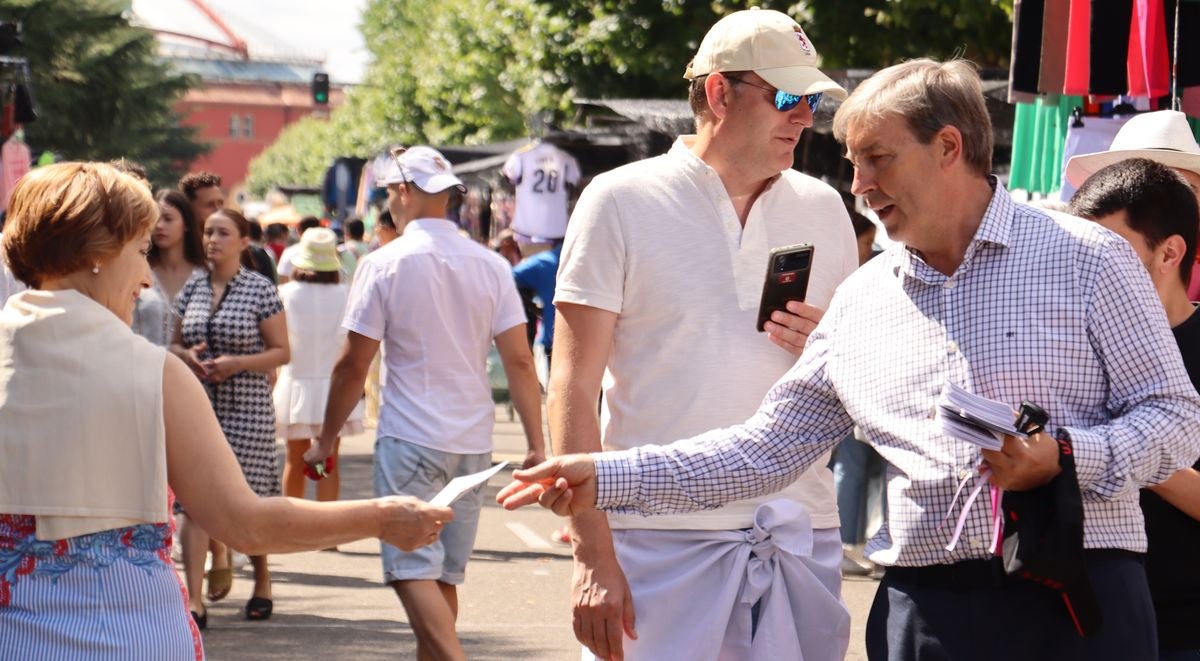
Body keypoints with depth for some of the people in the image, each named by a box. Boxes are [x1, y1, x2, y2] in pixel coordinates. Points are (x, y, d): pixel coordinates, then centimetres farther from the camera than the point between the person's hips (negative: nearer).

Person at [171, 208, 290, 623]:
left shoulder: (260, 289, -3)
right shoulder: (192, 288, 9)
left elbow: (282, 351, -4)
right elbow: (175, 343, 17)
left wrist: (236, 363, -18)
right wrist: (187, 356, -6)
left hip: (247, 408, -3)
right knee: (193, 499, -7)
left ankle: (262, 583, 27)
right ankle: (193, 599, -9)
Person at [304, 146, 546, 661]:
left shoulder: (385, 264, -7)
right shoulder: (490, 266, 5)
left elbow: (353, 367, -5)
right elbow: (519, 361, 1)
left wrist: (326, 440, 6)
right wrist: (536, 445, 3)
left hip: (410, 439, -5)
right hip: (474, 443, 5)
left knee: (413, 571, -8)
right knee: (445, 575, 13)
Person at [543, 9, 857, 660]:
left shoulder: (823, 208, 11)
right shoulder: (620, 201, -1)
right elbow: (572, 391, -4)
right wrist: (592, 555, -12)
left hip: (800, 534, 4)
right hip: (661, 539, -3)